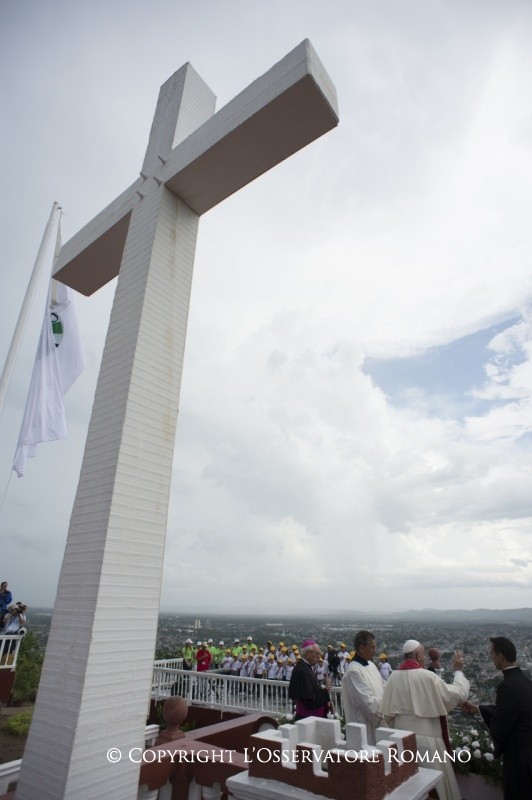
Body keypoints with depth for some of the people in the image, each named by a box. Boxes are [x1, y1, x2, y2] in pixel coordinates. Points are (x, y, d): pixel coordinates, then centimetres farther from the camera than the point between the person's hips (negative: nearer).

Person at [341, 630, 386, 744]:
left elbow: (383, 687, 13)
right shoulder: (354, 670, -23)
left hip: (378, 721, 9)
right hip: (365, 725, -8)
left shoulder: (371, 665, 6)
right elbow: (368, 703, -23)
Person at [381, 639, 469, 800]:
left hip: (401, 736, 5)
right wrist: (458, 670, 3)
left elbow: (387, 711, 1)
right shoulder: (427, 676, -20)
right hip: (426, 737, -5)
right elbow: (458, 694, -10)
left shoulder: (394, 676, -5)